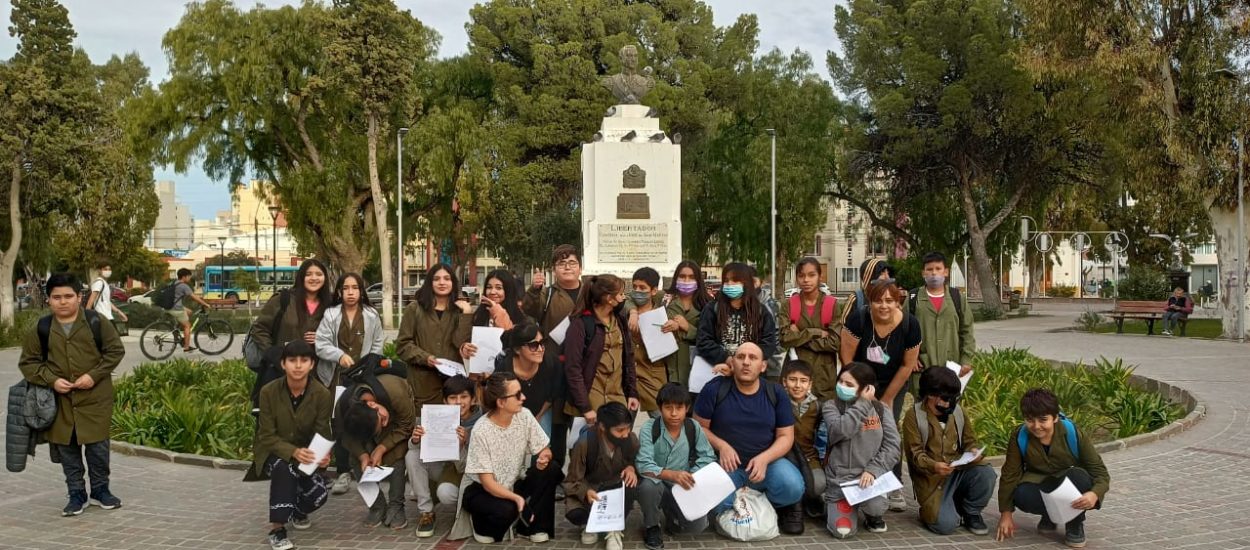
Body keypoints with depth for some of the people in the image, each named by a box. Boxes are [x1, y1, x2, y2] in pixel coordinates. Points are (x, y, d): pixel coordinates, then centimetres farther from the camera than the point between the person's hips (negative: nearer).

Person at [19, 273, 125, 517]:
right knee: (67, 449, 9)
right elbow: (28, 362, 6)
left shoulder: (96, 323, -6)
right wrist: (51, 380, -10)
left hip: (95, 398, -2)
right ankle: (77, 494, 21)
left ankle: (100, 490, 23)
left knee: (98, 446, 5)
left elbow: (116, 350, -1)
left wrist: (94, 375, -12)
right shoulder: (41, 329, -1)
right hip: (59, 400, 2)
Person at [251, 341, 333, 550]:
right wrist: (293, 452, -36)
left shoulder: (322, 394, -15)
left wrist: (324, 455, -37)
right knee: (284, 467, -37)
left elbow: (322, 434, -13)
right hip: (272, 452, -2)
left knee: (319, 494, -22)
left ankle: (296, 511, 17)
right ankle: (276, 529, -26)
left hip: (306, 455, 2)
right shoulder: (269, 391, -18)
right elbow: (267, 436, -17)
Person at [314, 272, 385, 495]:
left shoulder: (372, 315, 4)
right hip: (336, 376, 0)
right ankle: (343, 472, 10)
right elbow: (320, 344, -6)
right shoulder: (330, 314, 0)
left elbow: (377, 345, 9)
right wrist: (340, 355, -21)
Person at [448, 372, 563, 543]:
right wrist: (516, 498, -40)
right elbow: (487, 482, -25)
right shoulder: (481, 431, -25)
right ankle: (481, 523, 1)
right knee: (506, 510, -35)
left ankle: (532, 527, -3)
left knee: (551, 472, -19)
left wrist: (543, 458, -29)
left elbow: (545, 450, -4)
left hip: (513, 484, 5)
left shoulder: (524, 415, -12)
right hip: (480, 489, -5)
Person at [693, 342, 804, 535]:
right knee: (715, 503, -30)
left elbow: (786, 436, 1)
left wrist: (764, 459, -17)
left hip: (767, 461, 1)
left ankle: (781, 506, 10)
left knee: (793, 487, -29)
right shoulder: (714, 389, -7)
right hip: (727, 463, -1)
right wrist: (721, 446, -17)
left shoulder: (775, 393, -1)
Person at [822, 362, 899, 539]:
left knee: (874, 506, -32)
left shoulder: (881, 410, 4)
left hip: (870, 476, 1)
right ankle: (836, 508, 19)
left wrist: (873, 470, -18)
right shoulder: (831, 406, -1)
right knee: (843, 530, -18)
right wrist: (863, 403, -16)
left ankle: (874, 516, 8)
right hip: (839, 478, -1)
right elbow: (840, 431, -22)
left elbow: (892, 446, -4)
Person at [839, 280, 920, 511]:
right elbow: (847, 358, -16)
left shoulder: (909, 325, -20)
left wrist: (887, 399, -3)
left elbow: (907, 365, -9)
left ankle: (895, 488, 2)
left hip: (892, 385, 1)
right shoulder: (858, 320, -24)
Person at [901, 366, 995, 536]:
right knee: (946, 525, -22)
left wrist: (973, 451, -13)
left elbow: (969, 441, 11)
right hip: (931, 478, -4)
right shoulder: (914, 416, -8)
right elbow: (915, 453, -10)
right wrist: (933, 466, -30)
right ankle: (933, 508, 16)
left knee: (987, 474, -27)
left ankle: (971, 512, 2)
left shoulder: (959, 411, 5)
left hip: (959, 471, 4)